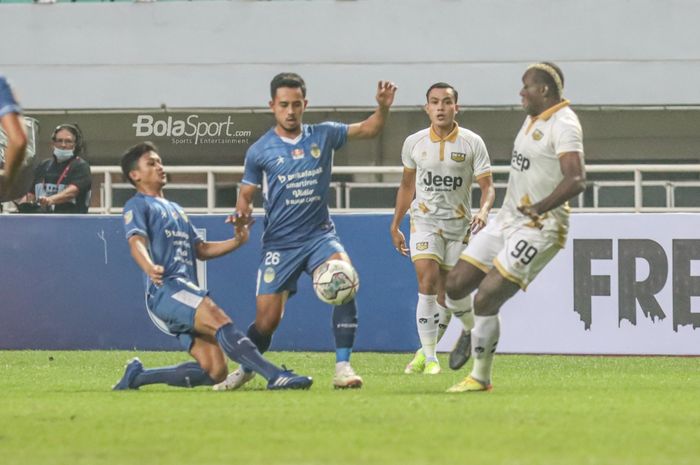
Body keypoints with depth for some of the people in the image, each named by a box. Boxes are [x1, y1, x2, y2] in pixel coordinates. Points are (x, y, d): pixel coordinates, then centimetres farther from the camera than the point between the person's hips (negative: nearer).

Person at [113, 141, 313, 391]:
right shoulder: (137, 206, 6)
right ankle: (276, 375, -43)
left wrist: (237, 241, 14)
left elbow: (201, 249, 31)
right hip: (165, 289, -8)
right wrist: (149, 268, -34)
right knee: (219, 320, -30)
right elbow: (137, 242, -12)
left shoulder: (175, 210, 32)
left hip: (187, 291, 8)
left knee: (215, 372, -7)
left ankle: (138, 376, 7)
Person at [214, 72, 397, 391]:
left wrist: (383, 107, -18)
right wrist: (243, 213, -16)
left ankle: (343, 366, -26)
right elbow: (245, 195, 6)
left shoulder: (323, 135, 4)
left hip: (319, 234, 1)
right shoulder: (260, 151, 0)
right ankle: (245, 369, 28)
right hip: (280, 243, -1)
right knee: (267, 320, -3)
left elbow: (367, 129, 2)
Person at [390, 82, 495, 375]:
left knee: (447, 293, 2)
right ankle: (429, 357, -16)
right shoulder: (414, 143, 2)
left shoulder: (472, 143, -4)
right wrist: (395, 225, 17)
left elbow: (487, 187, -5)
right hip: (425, 219, 0)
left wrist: (483, 211, -25)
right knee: (428, 280, -19)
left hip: (460, 224, 0)